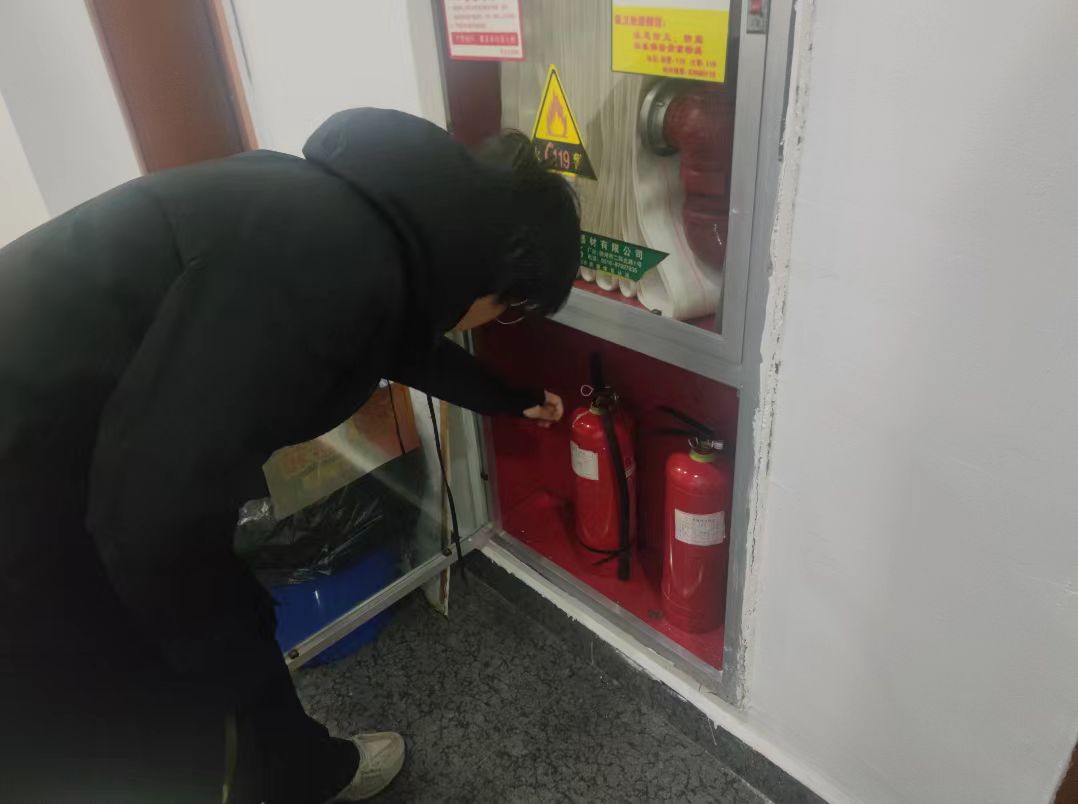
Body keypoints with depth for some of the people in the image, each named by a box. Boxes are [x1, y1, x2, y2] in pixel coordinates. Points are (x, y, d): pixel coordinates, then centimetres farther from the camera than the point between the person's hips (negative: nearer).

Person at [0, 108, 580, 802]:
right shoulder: (337, 259, -29)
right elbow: (163, 506, -30)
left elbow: (409, 342, 23)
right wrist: (232, 654, -10)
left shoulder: (370, 221, 2)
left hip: (92, 468, 9)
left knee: (231, 641, 26)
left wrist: (515, 400, 38)